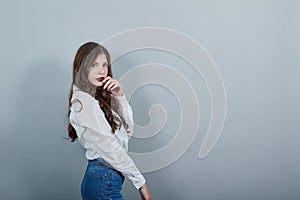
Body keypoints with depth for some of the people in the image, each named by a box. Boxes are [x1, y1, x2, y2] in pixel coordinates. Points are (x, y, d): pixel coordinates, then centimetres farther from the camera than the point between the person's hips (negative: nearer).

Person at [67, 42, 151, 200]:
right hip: (104, 182, -9)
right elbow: (108, 148, -18)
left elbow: (127, 130, 9)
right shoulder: (82, 101, -16)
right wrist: (140, 182, -14)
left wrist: (119, 96, -4)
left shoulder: (101, 96, 12)